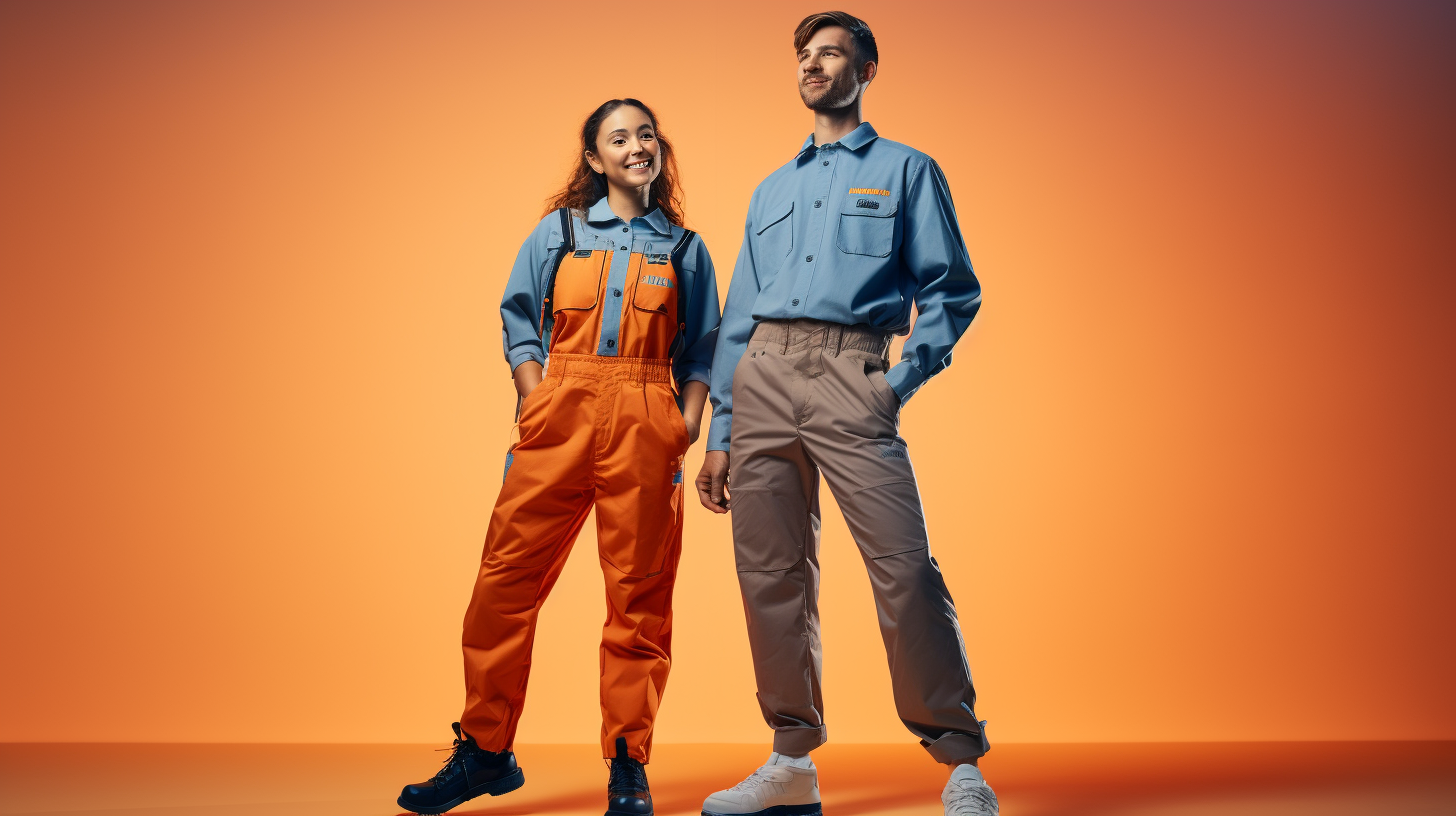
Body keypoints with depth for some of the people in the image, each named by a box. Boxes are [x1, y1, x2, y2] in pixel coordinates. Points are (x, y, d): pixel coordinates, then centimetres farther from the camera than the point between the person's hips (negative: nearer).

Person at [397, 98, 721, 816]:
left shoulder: (683, 247, 15)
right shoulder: (559, 230, 14)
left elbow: (700, 348, 15)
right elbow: (519, 320, 12)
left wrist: (689, 422, 0)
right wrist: (537, 400, -1)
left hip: (646, 428, 0)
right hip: (560, 419, 0)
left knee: (639, 591, -1)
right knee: (508, 575, -4)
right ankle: (485, 751, 9)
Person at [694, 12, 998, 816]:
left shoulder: (905, 169, 13)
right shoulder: (771, 190, 25)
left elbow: (952, 291, 5)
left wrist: (904, 382, -9)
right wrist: (720, 435, 14)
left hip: (849, 375, -4)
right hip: (762, 377, 5)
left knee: (904, 567, -14)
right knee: (771, 574, 2)